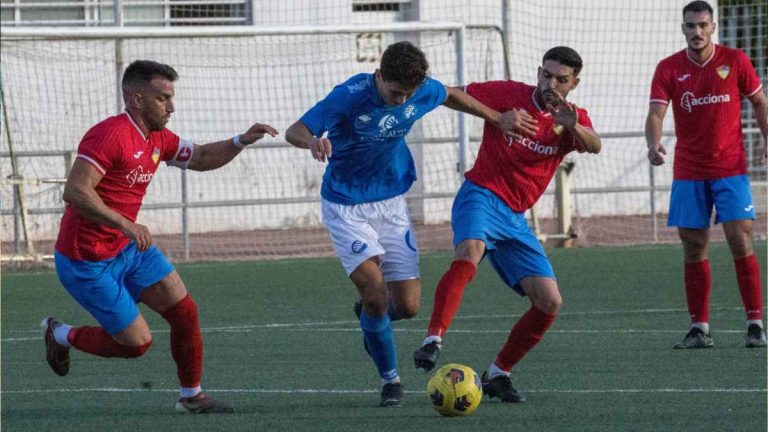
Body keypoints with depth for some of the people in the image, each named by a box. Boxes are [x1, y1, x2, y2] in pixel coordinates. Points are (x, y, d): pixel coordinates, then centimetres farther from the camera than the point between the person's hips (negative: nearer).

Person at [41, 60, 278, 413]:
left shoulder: (157, 139, 6)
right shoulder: (110, 135, -23)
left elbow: (201, 158, 22)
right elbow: (75, 192, -31)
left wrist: (242, 141, 5)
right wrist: (125, 224, -37)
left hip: (129, 248, 9)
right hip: (88, 262, -9)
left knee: (184, 312, 1)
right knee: (136, 342, -4)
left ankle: (191, 396, 16)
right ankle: (61, 336, 19)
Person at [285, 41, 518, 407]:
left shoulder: (423, 92, -10)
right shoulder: (350, 96, -24)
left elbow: (451, 96, 14)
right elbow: (294, 131, -27)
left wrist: (497, 119, 18)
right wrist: (313, 141, -50)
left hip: (391, 202, 4)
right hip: (346, 207, -4)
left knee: (408, 305, -3)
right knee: (374, 289, -20)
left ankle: (369, 314, 35)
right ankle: (390, 380, 0)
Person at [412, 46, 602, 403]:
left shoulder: (574, 119, 6)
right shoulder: (509, 94, -3)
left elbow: (594, 146, -17)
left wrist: (573, 127, -37)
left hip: (515, 218, 5)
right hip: (481, 196, -5)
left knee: (549, 302, -2)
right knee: (469, 252, -38)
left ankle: (497, 374, 12)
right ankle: (433, 340, -48)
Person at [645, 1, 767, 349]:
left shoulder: (734, 60, -2)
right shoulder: (669, 69, -1)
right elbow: (656, 112, -11)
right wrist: (653, 144, -31)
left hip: (730, 167, -2)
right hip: (688, 173, 2)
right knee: (693, 248, 3)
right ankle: (699, 329, 9)